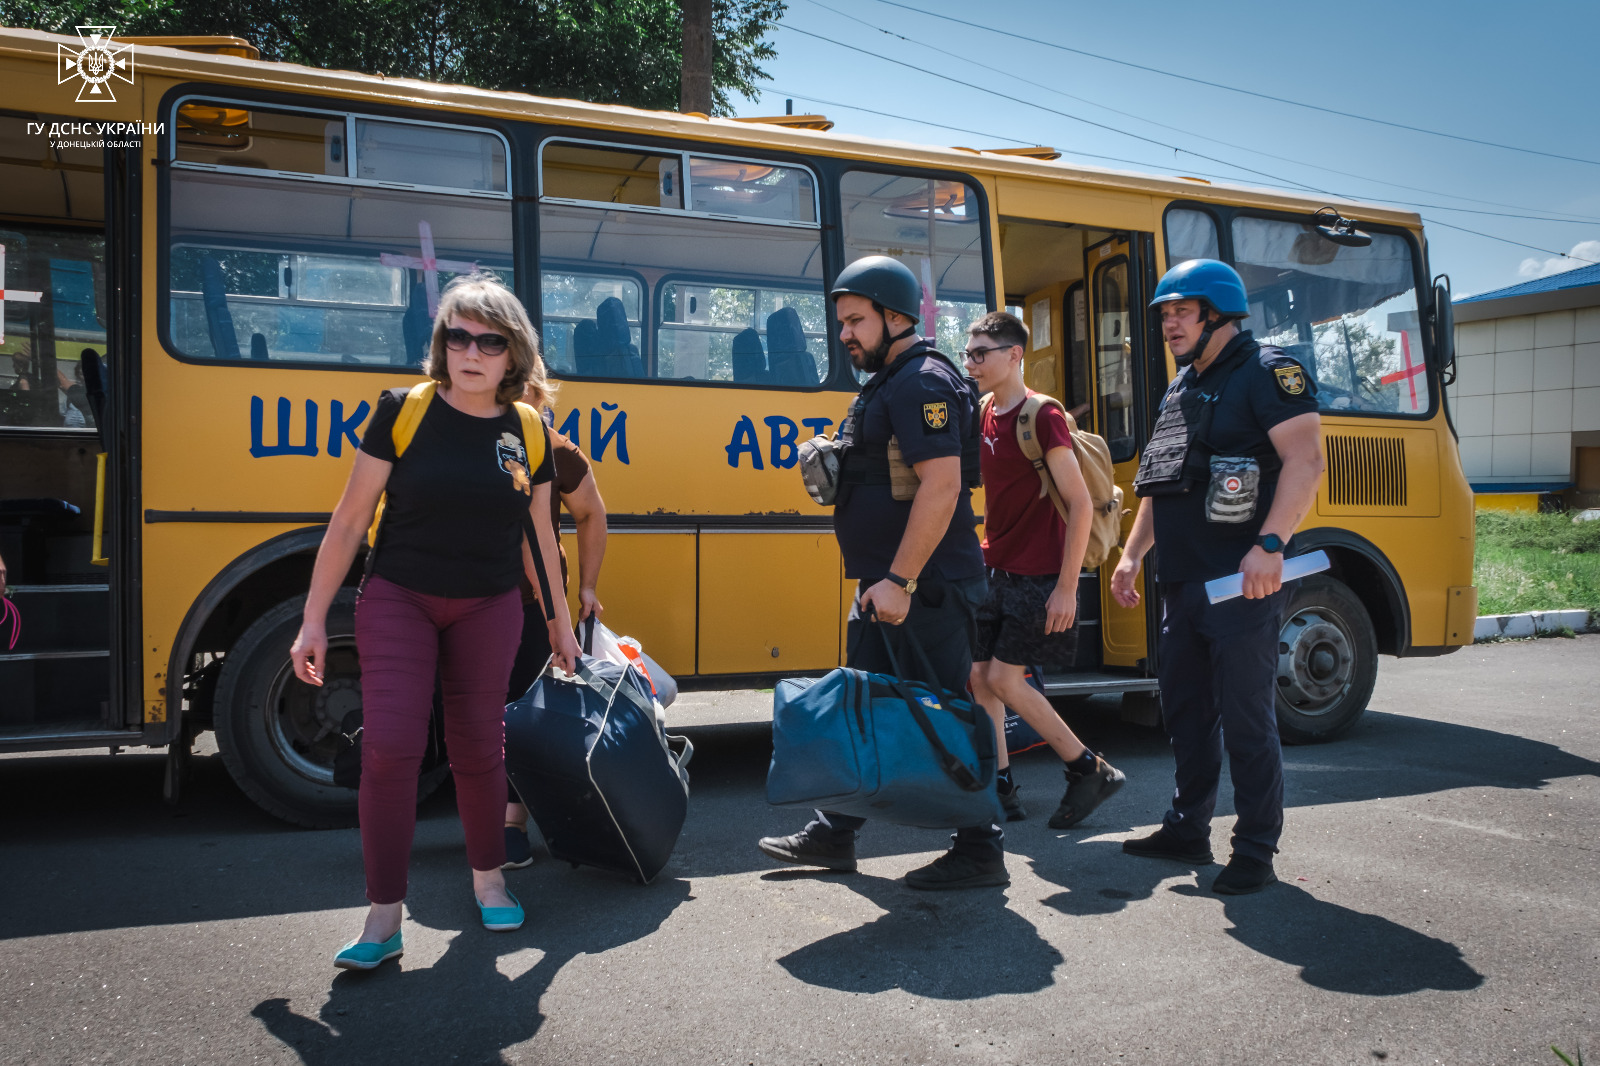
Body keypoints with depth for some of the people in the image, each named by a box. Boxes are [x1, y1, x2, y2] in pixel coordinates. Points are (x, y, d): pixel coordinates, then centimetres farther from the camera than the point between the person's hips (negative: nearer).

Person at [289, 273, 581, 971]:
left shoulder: (529, 433, -1)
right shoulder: (403, 412, -8)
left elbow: (538, 538, 11)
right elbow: (349, 521, -4)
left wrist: (560, 623, 15)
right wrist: (313, 620, -4)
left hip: (488, 608, 2)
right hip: (397, 599, -2)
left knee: (477, 749, 8)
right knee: (390, 746, -11)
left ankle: (487, 875, 32)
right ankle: (383, 919, 2)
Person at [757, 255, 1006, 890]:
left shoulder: (922, 381, -14)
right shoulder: (885, 385, 18)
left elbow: (942, 484, -25)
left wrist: (900, 581, -26)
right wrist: (834, 467, 10)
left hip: (927, 588, -10)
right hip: (887, 586, 10)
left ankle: (980, 851, 11)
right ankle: (833, 836, 27)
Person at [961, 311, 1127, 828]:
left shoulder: (1042, 416, -14)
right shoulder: (983, 415, 9)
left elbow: (1081, 504, -17)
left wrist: (1067, 587, -20)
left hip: (1037, 575, -8)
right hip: (993, 568, 8)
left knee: (1003, 678, -8)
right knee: (978, 675, 5)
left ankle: (1091, 770, 8)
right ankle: (1002, 790, 16)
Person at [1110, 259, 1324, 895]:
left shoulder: (1266, 373, -6)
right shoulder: (1179, 390, 19)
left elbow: (1305, 460, -18)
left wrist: (1270, 544, -29)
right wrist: (1132, 553, 17)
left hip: (1242, 582, -8)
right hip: (1182, 582, 9)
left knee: (1245, 717, -4)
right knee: (1185, 708, 15)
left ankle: (1256, 852, 7)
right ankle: (1188, 829, 28)